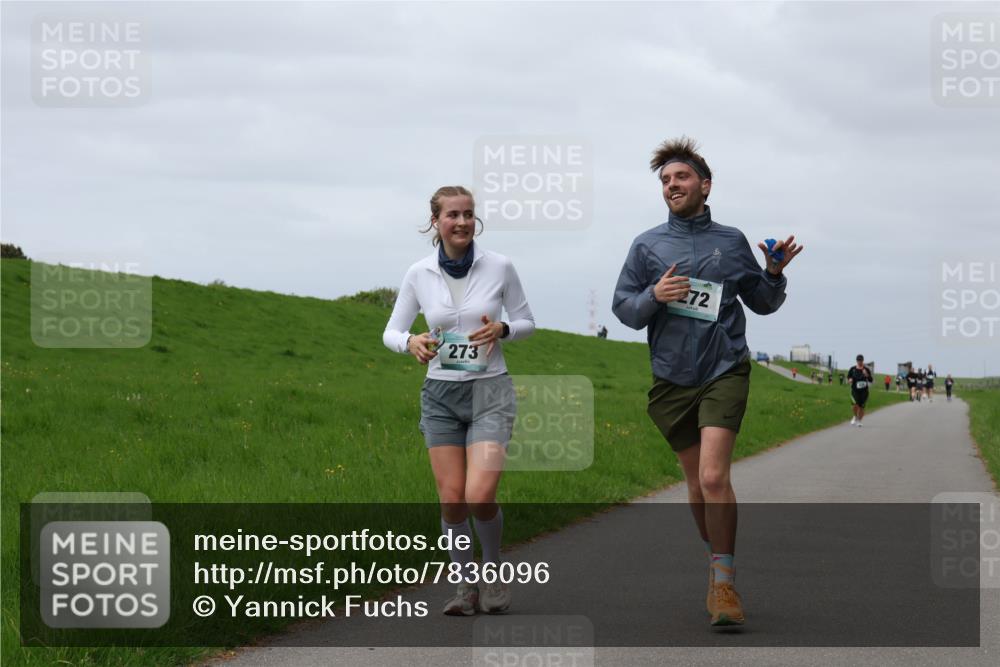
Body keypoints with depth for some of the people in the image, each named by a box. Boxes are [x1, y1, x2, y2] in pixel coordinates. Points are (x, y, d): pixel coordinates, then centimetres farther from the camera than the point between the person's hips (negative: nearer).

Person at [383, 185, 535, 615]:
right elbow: (391, 332, 6)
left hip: (490, 392, -2)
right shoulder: (419, 274, -1)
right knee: (452, 500, -3)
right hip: (440, 394, 2)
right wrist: (411, 342, -17)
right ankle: (466, 586, 16)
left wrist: (502, 330, -16)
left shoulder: (499, 267, -5)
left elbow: (526, 322, 6)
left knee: (479, 497, -16)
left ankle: (495, 568, 13)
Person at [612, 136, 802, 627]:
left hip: (724, 371, -2)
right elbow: (623, 310, 6)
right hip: (672, 378, 2)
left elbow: (763, 303, 16)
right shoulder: (647, 245, 6)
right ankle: (716, 561, 29)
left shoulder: (732, 241, 7)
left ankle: (723, 581, -10)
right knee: (697, 483, 9)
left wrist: (775, 272, -4)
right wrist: (653, 297, -14)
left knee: (714, 477, -17)